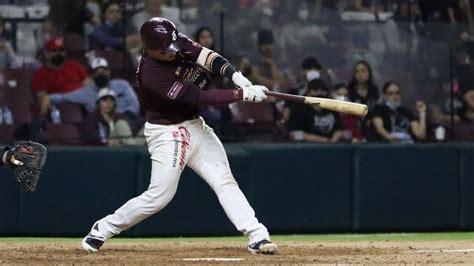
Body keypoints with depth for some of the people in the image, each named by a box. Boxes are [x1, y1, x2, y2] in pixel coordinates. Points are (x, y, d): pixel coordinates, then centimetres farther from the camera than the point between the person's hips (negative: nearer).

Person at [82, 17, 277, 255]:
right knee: (159, 196, -6)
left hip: (195, 125, 7)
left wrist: (237, 77, -29)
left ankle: (256, 236, -6)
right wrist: (242, 94, -29)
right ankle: (102, 230, 10)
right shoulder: (152, 76, -29)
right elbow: (201, 98, -29)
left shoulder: (177, 43, -8)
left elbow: (205, 55, -13)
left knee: (224, 181, -1)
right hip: (168, 134, -7)